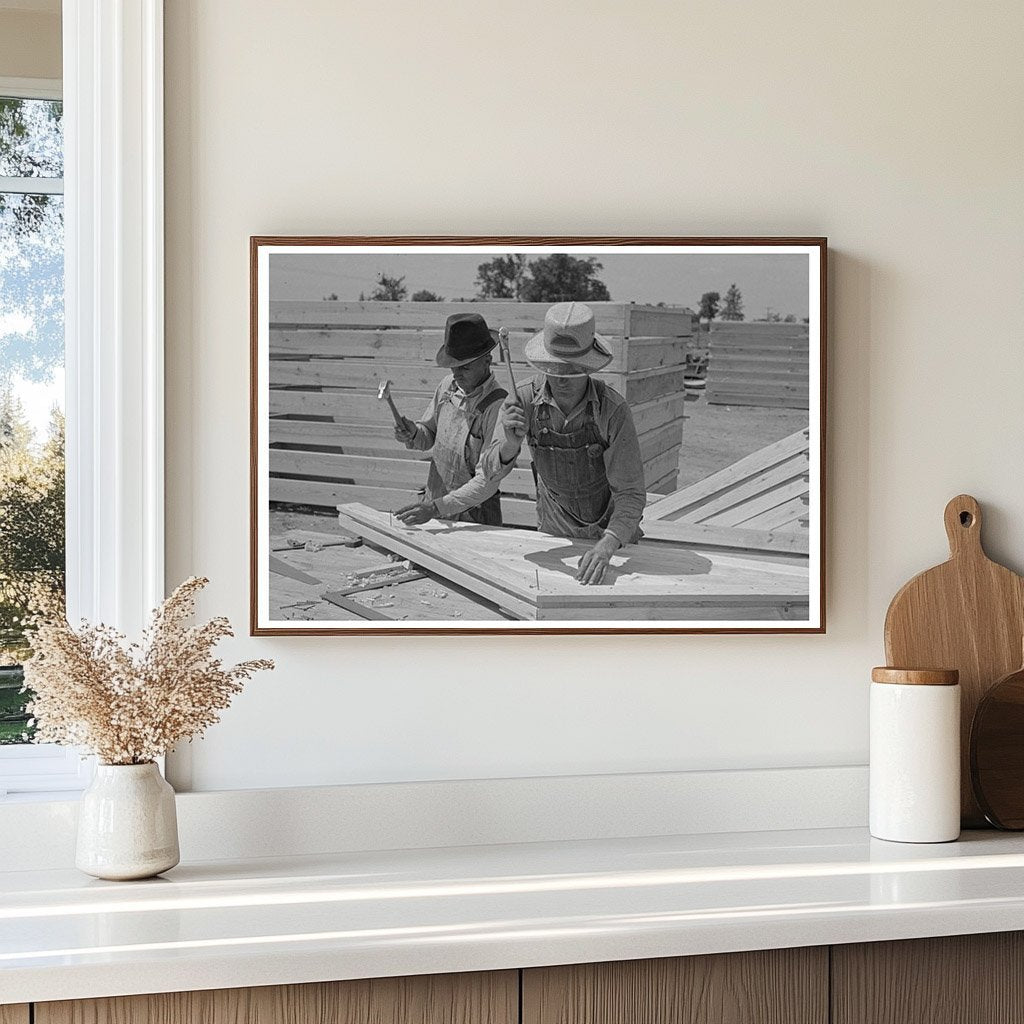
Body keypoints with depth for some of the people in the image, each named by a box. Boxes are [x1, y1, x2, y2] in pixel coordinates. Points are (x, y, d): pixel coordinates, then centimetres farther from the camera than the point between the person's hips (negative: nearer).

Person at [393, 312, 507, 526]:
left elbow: (487, 482, -24)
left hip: (474, 516, -6)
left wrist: (437, 508, -30)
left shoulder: (497, 407, -22)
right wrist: (412, 434, -9)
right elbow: (428, 437, 15)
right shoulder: (449, 385, 0)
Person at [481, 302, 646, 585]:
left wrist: (607, 546, -47)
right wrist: (511, 444, -44)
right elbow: (491, 472, -21)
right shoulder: (523, 401, -23)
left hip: (612, 529, -1)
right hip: (556, 529, 1)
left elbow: (631, 493, -30)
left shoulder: (613, 409, -30)